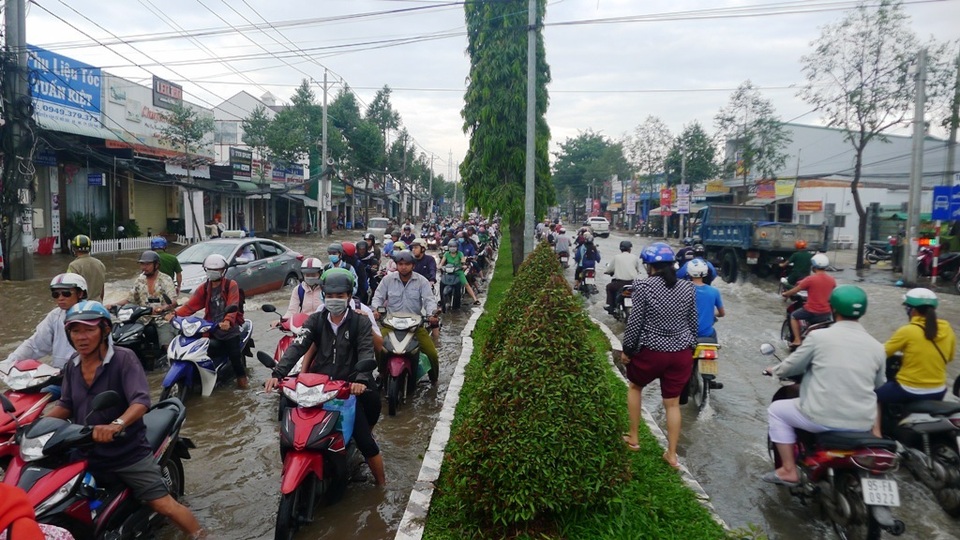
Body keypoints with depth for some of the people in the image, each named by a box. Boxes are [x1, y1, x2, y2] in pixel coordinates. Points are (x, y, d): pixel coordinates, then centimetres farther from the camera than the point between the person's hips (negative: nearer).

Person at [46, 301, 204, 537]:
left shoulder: (124, 358, -16)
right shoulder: (72, 366, 5)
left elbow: (141, 401, -27)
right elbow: (66, 405, 13)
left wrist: (116, 424, -45)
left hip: (129, 453, -6)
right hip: (86, 454, 6)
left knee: (164, 505, -6)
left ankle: (199, 535, 8)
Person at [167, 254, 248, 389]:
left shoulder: (231, 285, -5)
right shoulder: (204, 288, 11)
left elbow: (233, 305, -20)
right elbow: (191, 304, 2)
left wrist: (228, 321, -38)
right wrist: (175, 314, -14)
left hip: (229, 328, -4)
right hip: (212, 329, 4)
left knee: (234, 355, -8)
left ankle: (241, 376, 19)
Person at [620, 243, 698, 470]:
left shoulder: (643, 287, -14)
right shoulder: (688, 288, 1)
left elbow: (635, 323, -12)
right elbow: (693, 323, 8)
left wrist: (627, 350, -1)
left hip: (651, 351, -3)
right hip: (681, 353, 4)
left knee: (635, 386, 23)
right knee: (673, 403, 13)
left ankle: (633, 438, 29)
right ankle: (672, 455, 21)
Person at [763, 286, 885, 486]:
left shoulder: (819, 336, -8)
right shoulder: (877, 347, 5)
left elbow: (791, 367, 3)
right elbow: (877, 388, 16)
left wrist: (774, 370, 26)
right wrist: (876, 428, 28)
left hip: (823, 418, -5)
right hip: (863, 423, 6)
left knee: (776, 410, 19)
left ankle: (789, 471, 15)